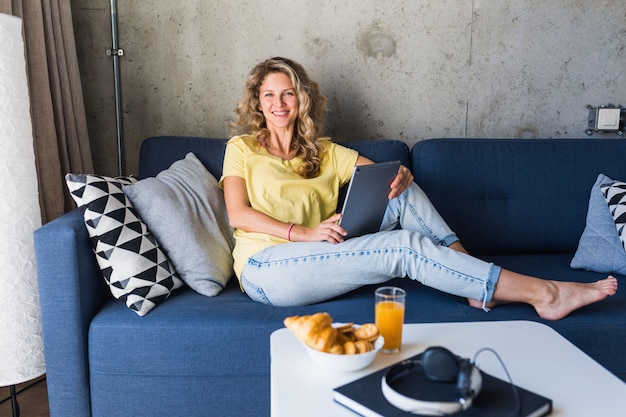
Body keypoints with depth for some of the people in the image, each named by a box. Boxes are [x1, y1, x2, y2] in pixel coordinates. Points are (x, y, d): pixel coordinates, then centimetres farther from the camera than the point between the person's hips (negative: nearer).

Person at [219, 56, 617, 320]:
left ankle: (471, 276, -15)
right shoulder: (242, 148, 10)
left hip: (319, 255, 5)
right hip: (266, 267, -5)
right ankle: (544, 293, -18)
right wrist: (303, 233, -18)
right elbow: (239, 214, -4)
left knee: (401, 193, -13)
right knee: (406, 245, -21)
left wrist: (400, 177, -15)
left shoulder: (323, 152, 21)